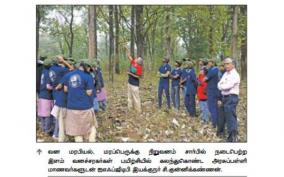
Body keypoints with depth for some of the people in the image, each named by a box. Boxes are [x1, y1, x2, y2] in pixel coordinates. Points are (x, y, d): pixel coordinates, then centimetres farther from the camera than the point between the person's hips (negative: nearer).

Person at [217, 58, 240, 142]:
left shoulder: (235, 75, -10)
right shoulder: (225, 74, 16)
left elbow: (228, 86, -20)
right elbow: (219, 84, 10)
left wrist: (221, 86, -1)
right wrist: (223, 87, -10)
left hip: (231, 98, -9)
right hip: (225, 97, 9)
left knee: (231, 117, -8)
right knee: (226, 117, 13)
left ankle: (232, 138, -4)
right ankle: (231, 135, 24)